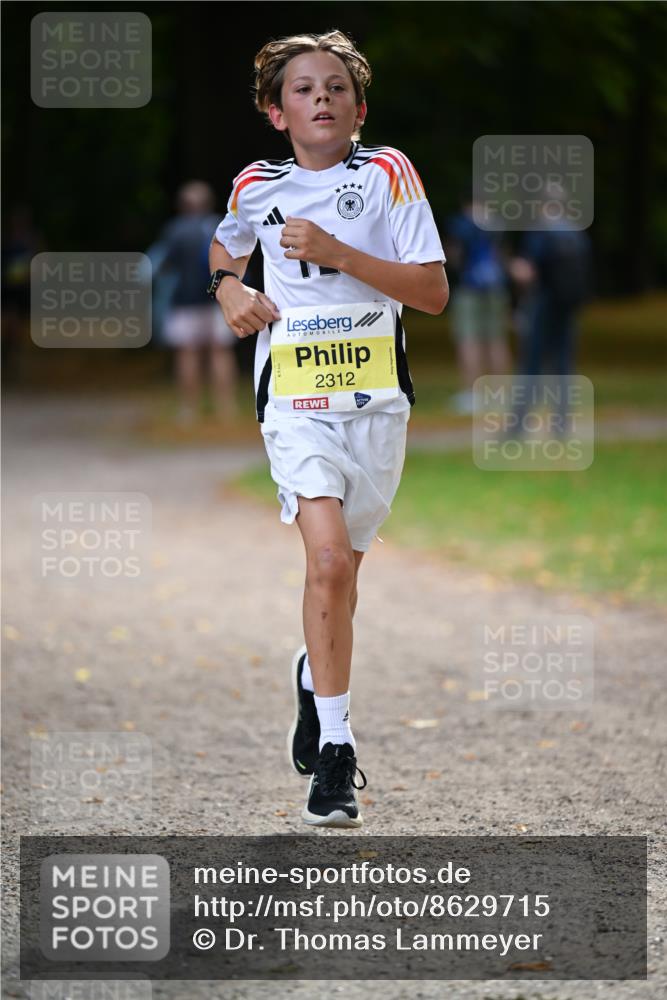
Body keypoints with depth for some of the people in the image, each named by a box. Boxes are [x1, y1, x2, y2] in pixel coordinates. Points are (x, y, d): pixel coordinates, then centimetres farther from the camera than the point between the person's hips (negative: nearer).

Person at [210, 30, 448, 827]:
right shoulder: (256, 187, 5)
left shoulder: (387, 174, -1)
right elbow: (224, 249, 29)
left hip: (376, 400, 1)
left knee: (342, 567, 13)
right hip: (294, 400, -1)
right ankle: (334, 750, -16)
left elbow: (434, 292, -7)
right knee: (329, 559, -20)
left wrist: (339, 253, -15)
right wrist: (230, 291, 7)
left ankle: (315, 673, 46)